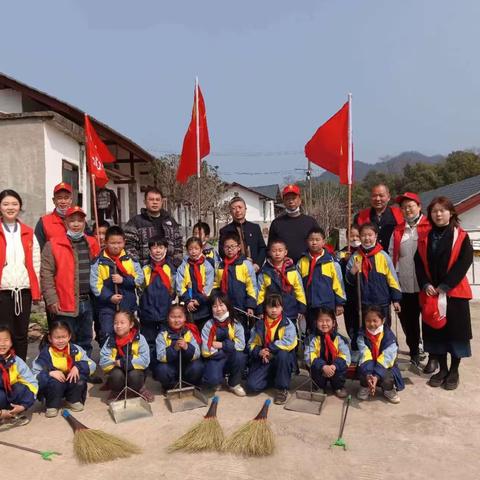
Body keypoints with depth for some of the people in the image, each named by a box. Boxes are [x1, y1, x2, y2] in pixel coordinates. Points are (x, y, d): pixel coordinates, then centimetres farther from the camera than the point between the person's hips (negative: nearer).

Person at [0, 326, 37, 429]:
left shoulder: (16, 361, -9)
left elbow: (32, 383, -8)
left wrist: (24, 406, -19)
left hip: (11, 397, 3)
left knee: (21, 389, -24)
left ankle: (14, 416, -4)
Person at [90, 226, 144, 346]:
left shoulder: (131, 259, 1)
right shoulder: (98, 261, -5)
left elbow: (140, 279, -2)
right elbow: (95, 283, -9)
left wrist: (124, 280, -15)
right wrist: (109, 296, -18)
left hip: (128, 305, 2)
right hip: (107, 306, -2)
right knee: (107, 335, -1)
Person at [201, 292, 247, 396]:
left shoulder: (236, 324, -4)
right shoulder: (208, 326, -9)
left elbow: (240, 345, -15)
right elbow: (206, 351, -15)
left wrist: (221, 345, -18)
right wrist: (229, 348, -12)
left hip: (232, 360, 2)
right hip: (215, 359, -2)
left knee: (239, 356, -31)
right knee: (212, 380, -31)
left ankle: (234, 384, -2)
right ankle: (218, 381, 9)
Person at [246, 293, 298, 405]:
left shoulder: (287, 323, -8)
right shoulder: (259, 324, 4)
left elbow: (289, 342, -24)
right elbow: (252, 344, 5)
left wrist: (270, 349, -22)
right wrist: (259, 352, -17)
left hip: (283, 359, -2)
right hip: (264, 360, 3)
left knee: (282, 354, -38)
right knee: (252, 385, -19)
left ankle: (282, 389, -14)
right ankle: (272, 378, 16)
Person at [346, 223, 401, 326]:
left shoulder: (383, 256, -4)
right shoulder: (355, 257, 0)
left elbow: (392, 278, -1)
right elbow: (349, 280, 2)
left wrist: (396, 299, -1)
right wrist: (353, 272, -19)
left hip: (382, 302, -1)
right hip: (363, 303, 2)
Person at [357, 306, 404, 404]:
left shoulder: (389, 337, -17)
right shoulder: (362, 335, -12)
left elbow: (386, 358, -24)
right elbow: (365, 355, -23)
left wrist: (376, 376, -35)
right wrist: (368, 375, -38)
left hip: (385, 366, 0)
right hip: (368, 366, 1)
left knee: (388, 375, -30)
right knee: (363, 370, -30)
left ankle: (388, 390, 8)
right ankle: (365, 387, 5)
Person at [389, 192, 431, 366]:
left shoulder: (429, 227, -1)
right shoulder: (397, 231, 11)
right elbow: (391, 255, 11)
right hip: (403, 285, 4)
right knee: (407, 320, 12)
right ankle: (414, 353, 28)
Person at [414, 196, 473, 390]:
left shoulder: (461, 236, -2)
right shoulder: (425, 238, 8)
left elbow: (465, 262, -11)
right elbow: (419, 263, 4)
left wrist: (445, 286, -16)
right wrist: (425, 284, -11)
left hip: (454, 292, -3)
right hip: (430, 292, 3)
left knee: (455, 330, 4)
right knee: (436, 331, 8)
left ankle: (454, 371, 19)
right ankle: (442, 368, 22)